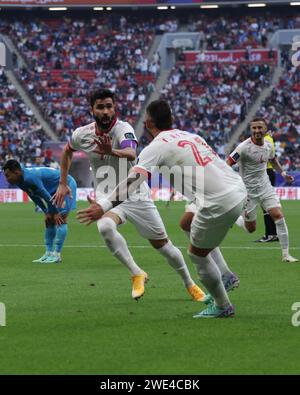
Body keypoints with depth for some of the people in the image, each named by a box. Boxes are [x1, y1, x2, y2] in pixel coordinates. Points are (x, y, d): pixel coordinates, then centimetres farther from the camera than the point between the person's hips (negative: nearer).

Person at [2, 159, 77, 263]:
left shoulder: (30, 178, -33)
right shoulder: (20, 181, -3)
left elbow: (46, 195, -26)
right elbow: (34, 197, 8)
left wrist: (55, 213, -16)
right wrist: (46, 212, 6)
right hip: (55, 189, 10)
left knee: (60, 219, -17)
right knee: (49, 220, 7)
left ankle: (57, 254, -19)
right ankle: (49, 253, 9)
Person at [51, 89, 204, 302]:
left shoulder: (123, 129, -22)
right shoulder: (82, 135, -8)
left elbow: (131, 154, -44)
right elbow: (67, 151, 16)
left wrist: (112, 151, -65)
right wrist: (63, 184, 14)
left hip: (135, 194, -2)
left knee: (162, 244, 4)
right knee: (105, 227, -34)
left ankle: (190, 284, 29)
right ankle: (137, 274, -21)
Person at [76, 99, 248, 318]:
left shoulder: (157, 147, -5)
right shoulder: (191, 136, 17)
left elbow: (133, 180, -18)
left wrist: (103, 206, -26)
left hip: (219, 203, -8)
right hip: (239, 189, 8)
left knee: (197, 254, 11)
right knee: (188, 224, 30)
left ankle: (222, 306, 23)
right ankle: (226, 276, 29)